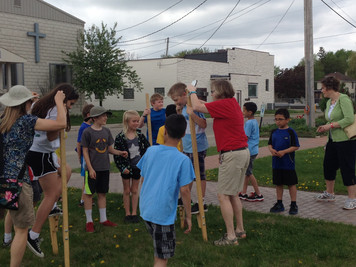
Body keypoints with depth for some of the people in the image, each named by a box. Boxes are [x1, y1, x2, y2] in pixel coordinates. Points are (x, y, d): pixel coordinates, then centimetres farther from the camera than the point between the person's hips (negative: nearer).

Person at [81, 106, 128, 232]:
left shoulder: (106, 131, 6)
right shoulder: (87, 132, -9)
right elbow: (85, 151, -8)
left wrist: (120, 152, -8)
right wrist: (90, 168, -13)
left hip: (105, 168, 5)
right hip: (92, 168, -5)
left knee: (102, 193, 13)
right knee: (88, 193, 3)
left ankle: (103, 219, 24)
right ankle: (89, 221, 14)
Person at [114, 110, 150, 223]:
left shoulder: (139, 134, -2)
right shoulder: (120, 137, -13)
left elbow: (147, 147, 9)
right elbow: (116, 154, -11)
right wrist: (122, 168, -15)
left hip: (137, 166, 3)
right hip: (126, 167, -3)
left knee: (135, 190, 12)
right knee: (127, 190, 10)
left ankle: (134, 213, 20)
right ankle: (127, 214, 20)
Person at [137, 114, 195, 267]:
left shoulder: (151, 151, 0)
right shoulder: (183, 160, -13)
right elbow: (184, 190, -13)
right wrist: (188, 216, -3)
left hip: (145, 208, 6)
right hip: (163, 214, -6)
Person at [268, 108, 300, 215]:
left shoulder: (291, 132, -8)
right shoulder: (274, 132, 8)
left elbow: (295, 146, -10)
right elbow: (270, 144, 14)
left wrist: (284, 151, -21)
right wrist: (271, 150, -9)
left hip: (288, 163, -5)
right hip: (276, 163, 5)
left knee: (291, 184, 3)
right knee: (278, 183, 13)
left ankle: (293, 205, 12)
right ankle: (279, 204, 24)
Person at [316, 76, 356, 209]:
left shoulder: (343, 99, -15)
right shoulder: (329, 102, 12)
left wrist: (331, 125, -19)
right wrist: (325, 127, 5)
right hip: (333, 140, 9)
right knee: (328, 165, 15)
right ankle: (329, 193, 31)